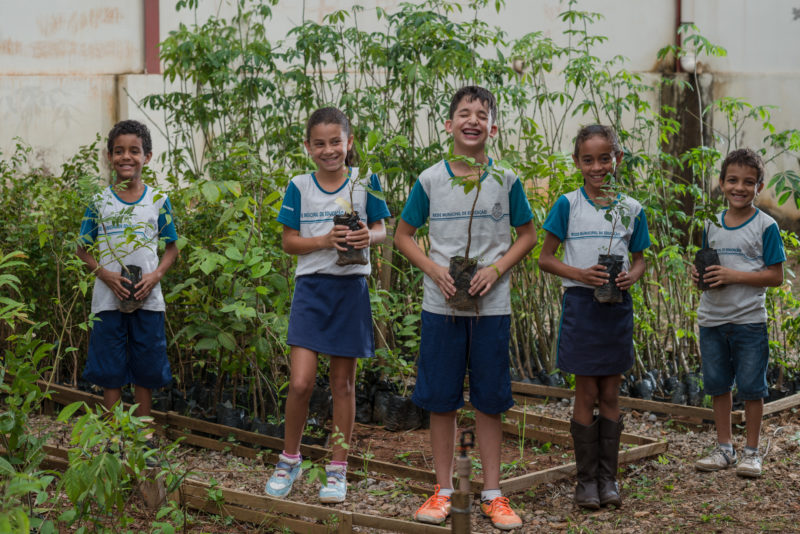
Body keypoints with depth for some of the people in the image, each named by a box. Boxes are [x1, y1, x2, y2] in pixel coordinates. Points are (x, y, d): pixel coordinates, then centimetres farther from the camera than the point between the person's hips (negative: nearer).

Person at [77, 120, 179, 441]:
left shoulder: (159, 201, 3)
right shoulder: (99, 203, 1)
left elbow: (171, 248, 8)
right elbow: (83, 249, 5)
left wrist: (156, 275, -10)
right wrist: (105, 274, -11)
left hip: (148, 299, 1)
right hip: (108, 299, 0)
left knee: (145, 371, 7)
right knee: (110, 372, 3)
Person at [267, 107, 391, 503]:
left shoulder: (365, 181, 3)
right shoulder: (299, 187, 3)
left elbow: (382, 229, 7)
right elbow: (289, 242, 2)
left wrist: (368, 237, -16)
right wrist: (325, 240, -16)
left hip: (350, 288, 1)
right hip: (311, 287, 0)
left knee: (343, 382, 7)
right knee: (300, 382, -9)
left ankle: (337, 471, 18)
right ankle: (289, 460, 14)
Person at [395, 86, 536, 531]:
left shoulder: (506, 180, 1)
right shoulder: (430, 180, 1)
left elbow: (527, 235, 8)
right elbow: (404, 235, 9)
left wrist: (496, 269, -8)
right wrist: (435, 270, -7)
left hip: (492, 306, 0)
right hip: (441, 305, 0)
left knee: (490, 400, 5)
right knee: (440, 400, 5)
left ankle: (493, 494, 15)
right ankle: (444, 490, 17)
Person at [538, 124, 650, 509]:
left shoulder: (631, 209, 4)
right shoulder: (567, 205, -4)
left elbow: (639, 259, 13)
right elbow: (545, 258, -2)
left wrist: (631, 276, -10)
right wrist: (580, 273, -17)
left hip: (617, 307, 3)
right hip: (581, 304, -3)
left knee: (611, 394, 8)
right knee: (586, 394, 2)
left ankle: (608, 477, 17)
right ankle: (586, 478, 12)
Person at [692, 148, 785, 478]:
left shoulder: (765, 226, -7)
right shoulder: (712, 225, 8)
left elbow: (775, 276, -9)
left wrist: (734, 276, -19)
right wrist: (699, 274, -4)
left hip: (749, 319, -5)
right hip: (712, 318, 5)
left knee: (751, 388, 2)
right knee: (718, 385, 11)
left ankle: (752, 452, 14)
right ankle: (724, 448, 24)